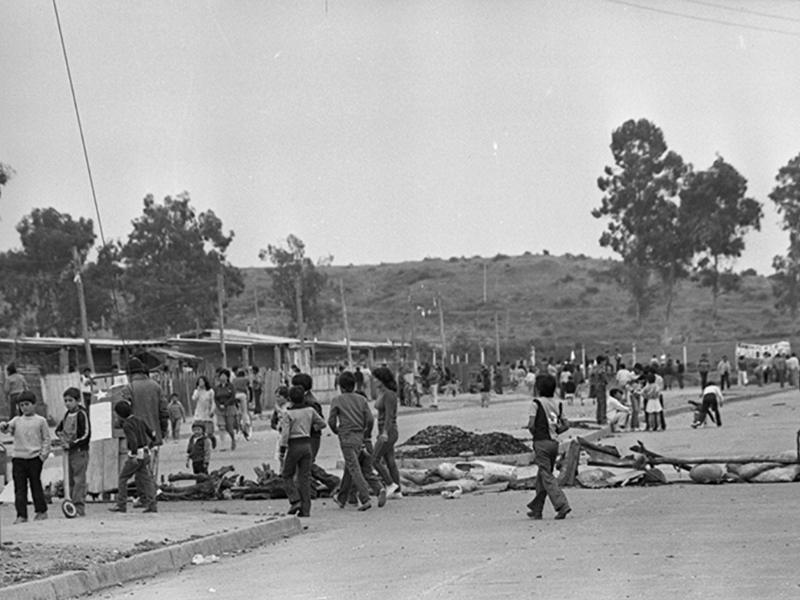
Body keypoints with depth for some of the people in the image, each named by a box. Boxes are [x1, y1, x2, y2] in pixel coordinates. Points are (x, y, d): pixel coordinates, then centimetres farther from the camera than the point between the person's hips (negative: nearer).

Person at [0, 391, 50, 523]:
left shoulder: (40, 420, 5)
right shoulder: (16, 420, 13)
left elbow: (46, 439, 5)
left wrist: (43, 455, -4)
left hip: (34, 458, -2)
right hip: (18, 458, 3)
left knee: (36, 485, 4)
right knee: (19, 488, -1)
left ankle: (41, 511, 15)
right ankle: (21, 515, 0)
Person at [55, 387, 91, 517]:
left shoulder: (81, 414, -10)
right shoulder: (67, 414, 14)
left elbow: (86, 435, -15)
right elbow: (59, 428, 29)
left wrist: (71, 444, -17)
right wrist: (60, 433, 7)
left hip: (80, 451, -8)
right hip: (69, 451, 8)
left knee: (79, 480, -11)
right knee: (70, 480, 7)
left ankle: (79, 508, -14)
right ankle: (73, 504, 10)